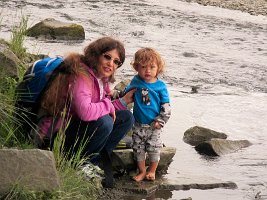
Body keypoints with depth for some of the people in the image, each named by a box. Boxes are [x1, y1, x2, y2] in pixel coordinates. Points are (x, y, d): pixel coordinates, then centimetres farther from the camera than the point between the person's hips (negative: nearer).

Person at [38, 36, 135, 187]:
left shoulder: (102, 78, 7)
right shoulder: (81, 76, -25)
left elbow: (100, 110, 8)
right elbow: (85, 112, -40)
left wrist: (122, 102, -1)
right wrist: (108, 105, -23)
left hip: (80, 126, 10)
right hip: (58, 134, -10)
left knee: (127, 117, 2)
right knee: (104, 122, -32)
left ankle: (97, 159, -2)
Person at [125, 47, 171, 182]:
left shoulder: (160, 85, -8)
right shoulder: (136, 81, -2)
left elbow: (166, 106, -5)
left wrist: (160, 121, -11)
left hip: (154, 125, -2)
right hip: (138, 124, 3)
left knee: (153, 148, 4)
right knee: (138, 147, 8)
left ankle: (152, 171, 23)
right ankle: (142, 171, 22)